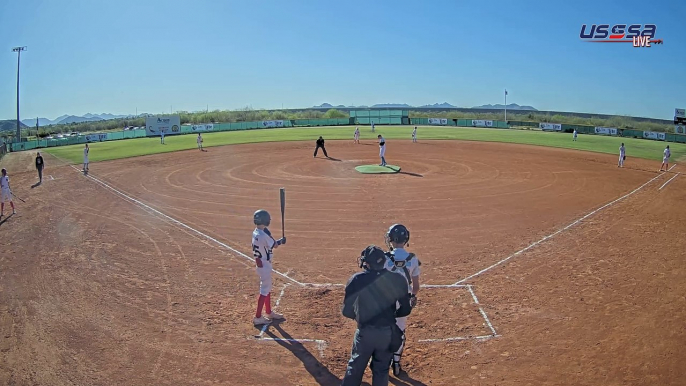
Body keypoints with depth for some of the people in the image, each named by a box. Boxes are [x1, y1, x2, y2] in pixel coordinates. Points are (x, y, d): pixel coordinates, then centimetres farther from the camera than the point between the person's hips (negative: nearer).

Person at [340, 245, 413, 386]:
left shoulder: (356, 280, -10)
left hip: (365, 333, -1)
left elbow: (346, 312, -4)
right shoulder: (397, 279, -5)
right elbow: (405, 310, 1)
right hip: (388, 333, 2)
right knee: (381, 371, 19)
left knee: (354, 370, 17)